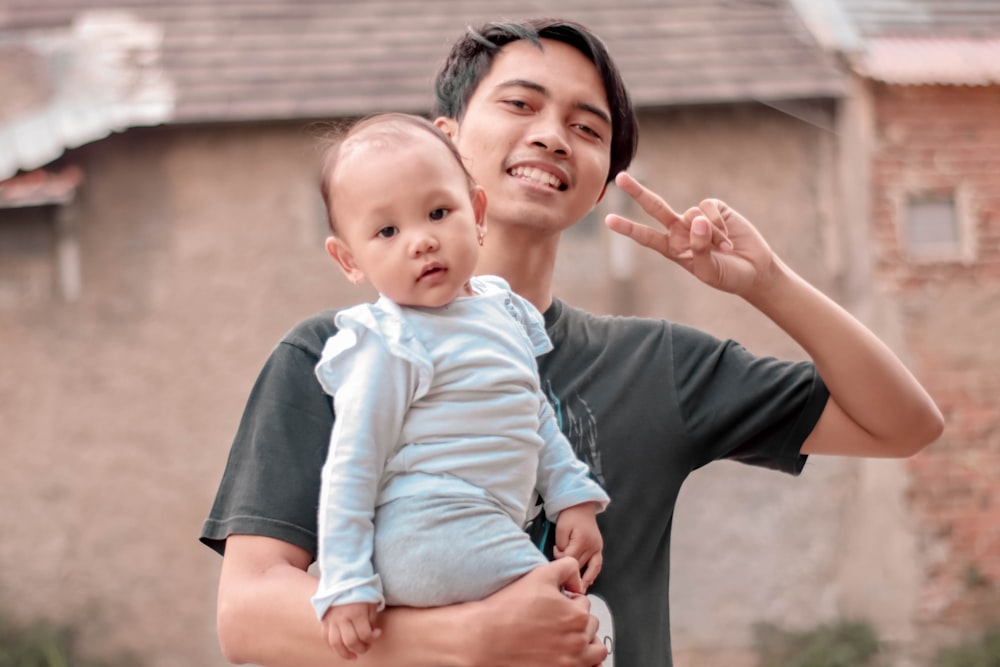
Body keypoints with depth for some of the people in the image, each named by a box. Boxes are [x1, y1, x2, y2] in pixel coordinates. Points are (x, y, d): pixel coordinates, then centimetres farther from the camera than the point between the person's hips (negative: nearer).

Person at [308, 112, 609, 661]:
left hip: (486, 532, 9)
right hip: (427, 542, -9)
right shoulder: (390, 346, -14)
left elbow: (537, 420, 23)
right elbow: (351, 468, -14)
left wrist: (574, 499, 15)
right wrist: (346, 586, -17)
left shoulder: (502, 307, 11)